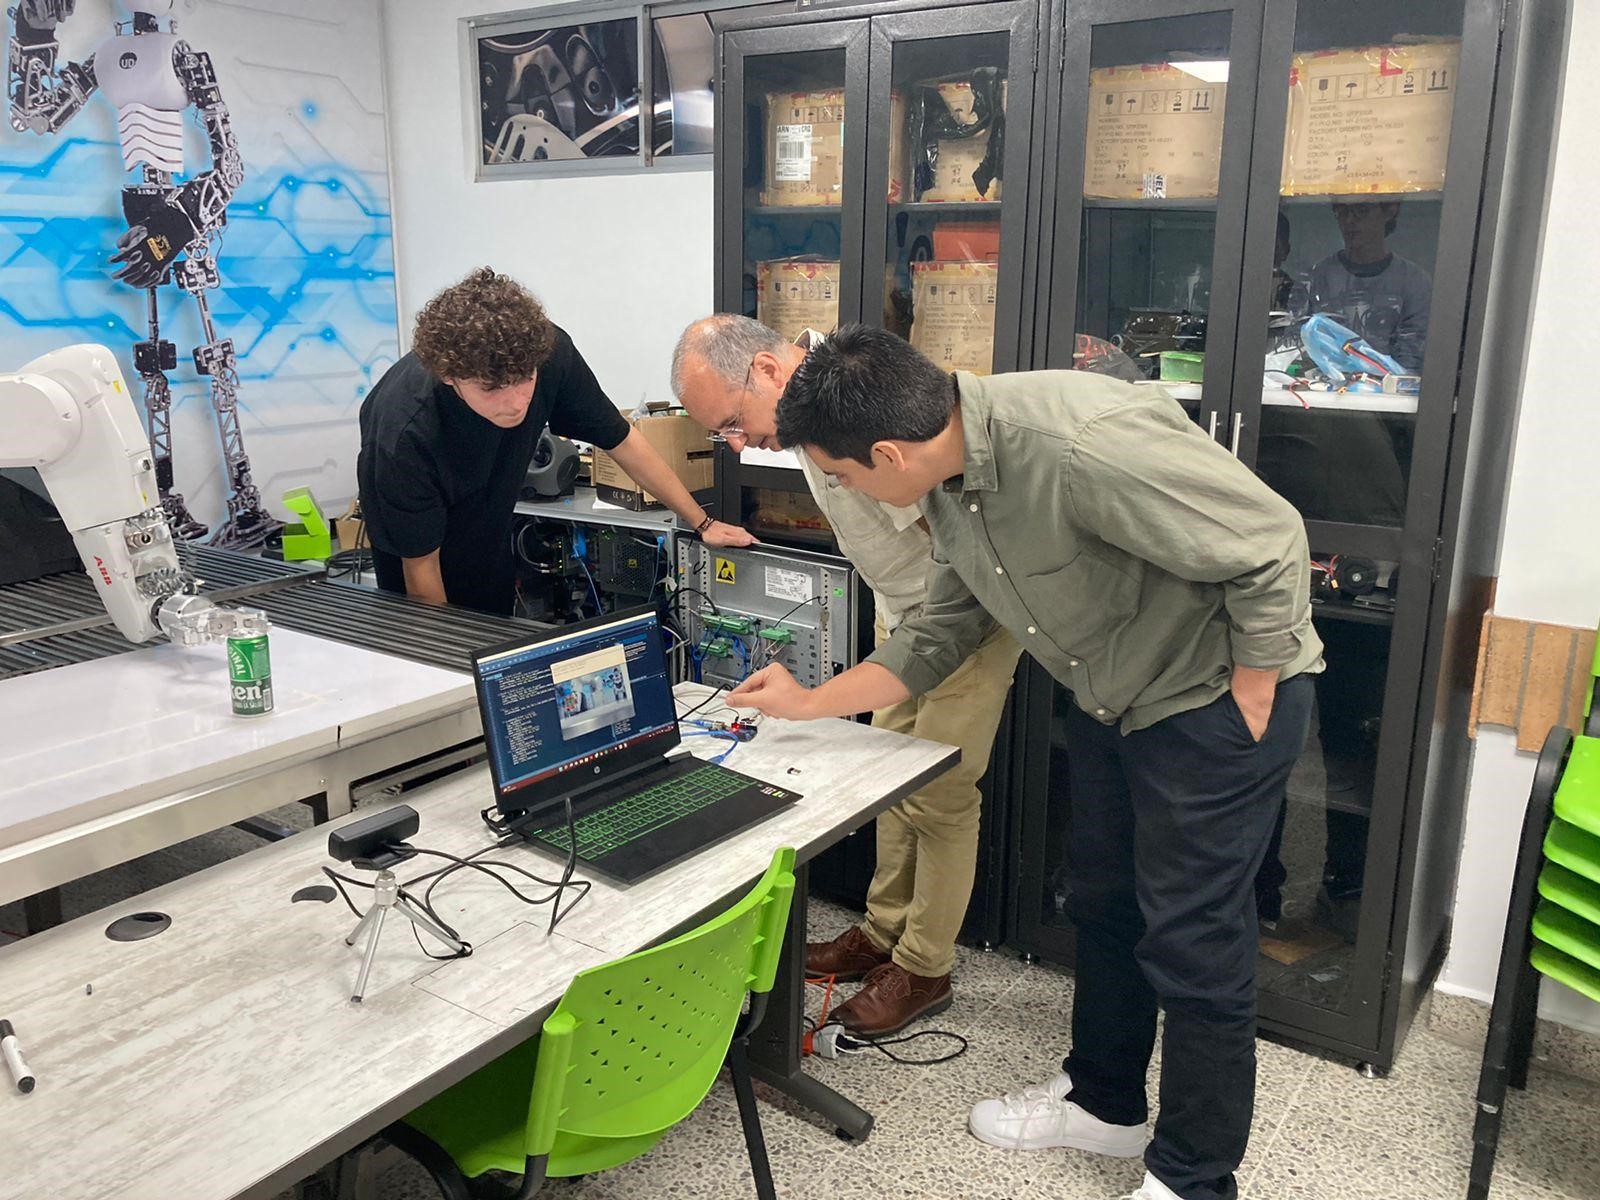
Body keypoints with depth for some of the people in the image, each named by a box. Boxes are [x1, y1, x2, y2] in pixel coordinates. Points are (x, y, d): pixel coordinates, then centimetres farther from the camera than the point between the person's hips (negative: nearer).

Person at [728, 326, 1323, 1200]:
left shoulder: (1080, 446, -35)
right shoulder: (949, 481, -6)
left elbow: (1270, 545, -28)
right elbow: (941, 634, 7)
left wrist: (1249, 699, -18)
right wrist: (809, 704, 9)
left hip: (1218, 698, -8)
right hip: (1112, 697, 9)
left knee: (1193, 946, 0)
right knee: (1102, 905, 19)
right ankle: (1102, 1100, 41)